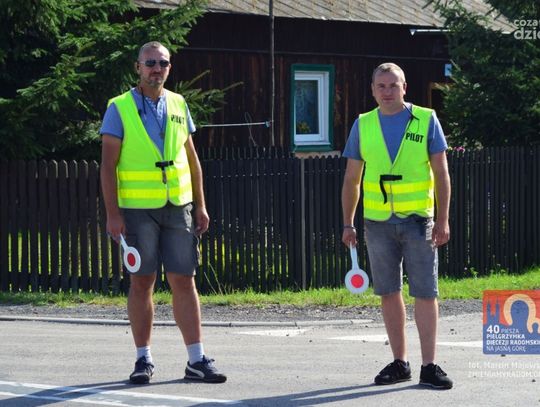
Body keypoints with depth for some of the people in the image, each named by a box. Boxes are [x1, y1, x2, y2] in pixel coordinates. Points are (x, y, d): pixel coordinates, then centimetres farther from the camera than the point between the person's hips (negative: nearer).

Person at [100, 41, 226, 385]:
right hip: (138, 210, -3)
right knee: (142, 283, 2)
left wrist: (201, 205, 10)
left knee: (184, 281, 1)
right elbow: (108, 165, -5)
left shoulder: (178, 105, 10)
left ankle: (197, 360, 2)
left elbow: (192, 159, 15)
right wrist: (113, 214, -11)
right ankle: (144, 360, 11)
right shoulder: (120, 109, -2)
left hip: (178, 207, 3)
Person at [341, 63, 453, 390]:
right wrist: (348, 224, 7)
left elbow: (441, 174, 0)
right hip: (378, 223, 3)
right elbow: (352, 180, 10)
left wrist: (443, 220, -6)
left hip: (418, 220, -2)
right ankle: (400, 363, 17)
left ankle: (429, 366, -1)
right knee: (389, 293, 7)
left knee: (426, 293, -4)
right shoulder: (363, 126, 6)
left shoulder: (426, 120, 0)